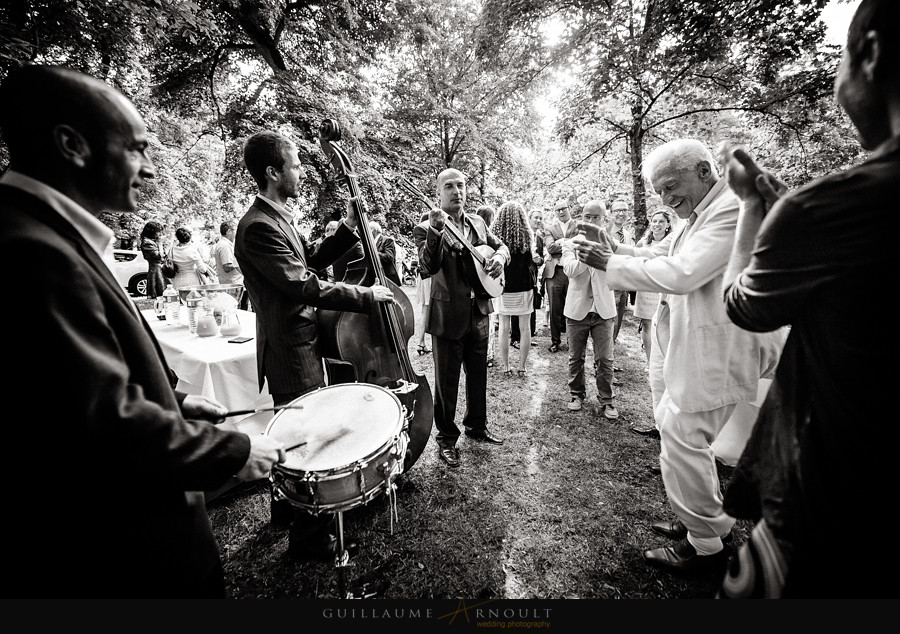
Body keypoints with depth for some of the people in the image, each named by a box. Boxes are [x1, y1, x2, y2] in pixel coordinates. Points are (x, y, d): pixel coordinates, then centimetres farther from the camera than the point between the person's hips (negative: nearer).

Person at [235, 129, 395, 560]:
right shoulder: (259, 227, -21)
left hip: (299, 343, 11)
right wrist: (369, 296, -20)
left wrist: (348, 229, 5)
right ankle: (308, 537, 19)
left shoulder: (278, 217, 12)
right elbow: (305, 286, -26)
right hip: (291, 352, -11)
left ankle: (285, 506, 46)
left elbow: (310, 261, 15)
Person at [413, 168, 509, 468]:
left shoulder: (477, 222, 10)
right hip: (449, 316, -6)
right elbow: (429, 267, -23)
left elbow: (501, 245, 21)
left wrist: (499, 256, -2)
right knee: (447, 381, 5)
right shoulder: (426, 228, -8)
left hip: (479, 312, 6)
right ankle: (446, 438, 23)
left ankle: (477, 426, 38)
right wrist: (435, 230, -36)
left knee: (478, 375, 18)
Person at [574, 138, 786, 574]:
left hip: (715, 352, -11)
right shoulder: (699, 216, 15)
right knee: (671, 422, 19)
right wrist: (617, 250, 0)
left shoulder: (732, 209, -18)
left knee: (682, 438, -3)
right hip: (695, 348, 11)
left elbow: (681, 273, -28)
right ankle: (708, 518, 37)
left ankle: (705, 545, 18)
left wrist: (610, 264, -21)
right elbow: (658, 253, 17)